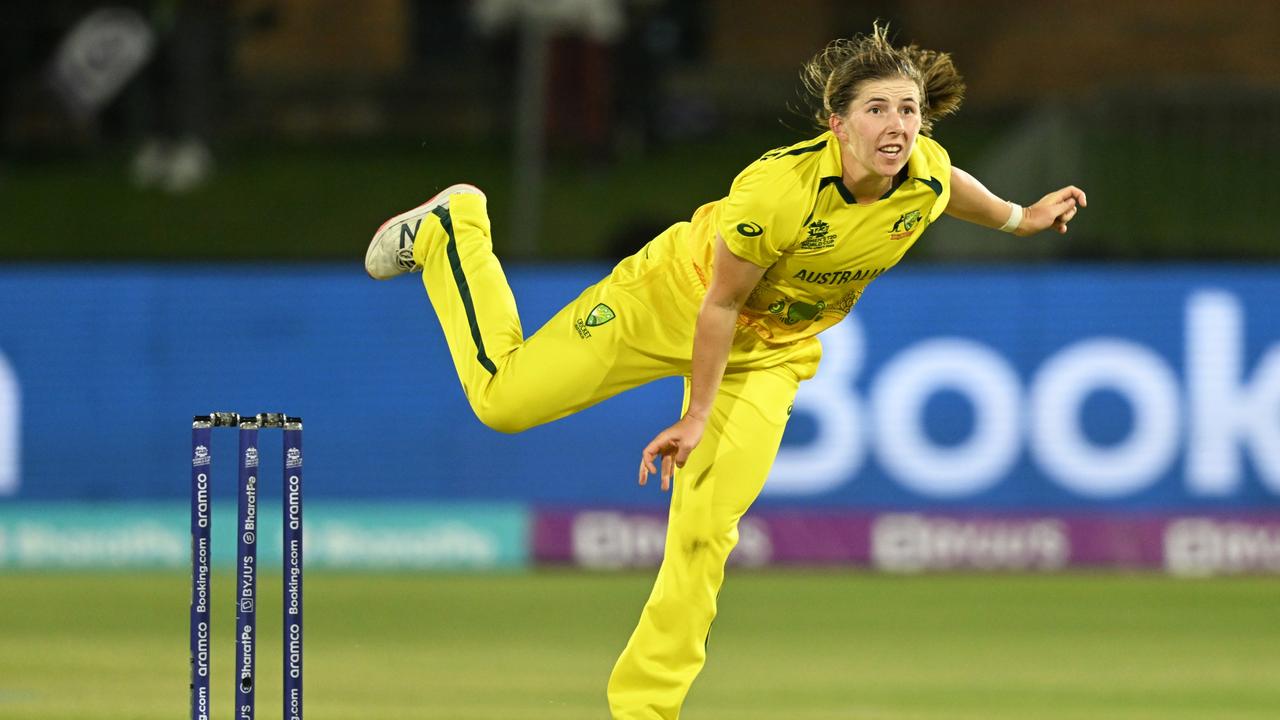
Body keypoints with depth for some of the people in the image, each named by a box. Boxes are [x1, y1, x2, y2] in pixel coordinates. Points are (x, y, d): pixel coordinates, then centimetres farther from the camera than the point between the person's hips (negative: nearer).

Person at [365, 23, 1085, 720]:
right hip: (678, 296, -4)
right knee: (503, 398, 4)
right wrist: (697, 415, -18)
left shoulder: (927, 174, -22)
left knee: (706, 534, -5)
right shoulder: (777, 186, -38)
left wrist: (1019, 217, 19)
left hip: (769, 352, 4)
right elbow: (721, 302, -26)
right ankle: (452, 227, 28)